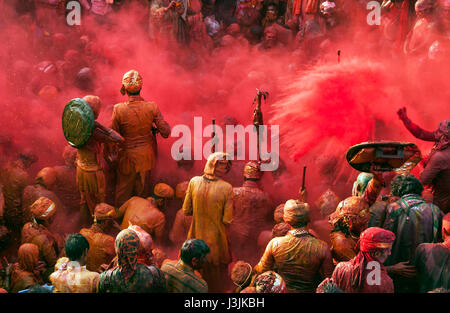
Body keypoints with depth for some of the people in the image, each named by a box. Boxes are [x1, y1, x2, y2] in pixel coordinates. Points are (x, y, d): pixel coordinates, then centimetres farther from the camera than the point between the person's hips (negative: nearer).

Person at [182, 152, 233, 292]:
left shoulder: (194, 182, -13)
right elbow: (227, 220, -19)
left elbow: (186, 211, -5)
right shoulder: (227, 188, -22)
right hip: (216, 241, -3)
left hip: (196, 237, 3)